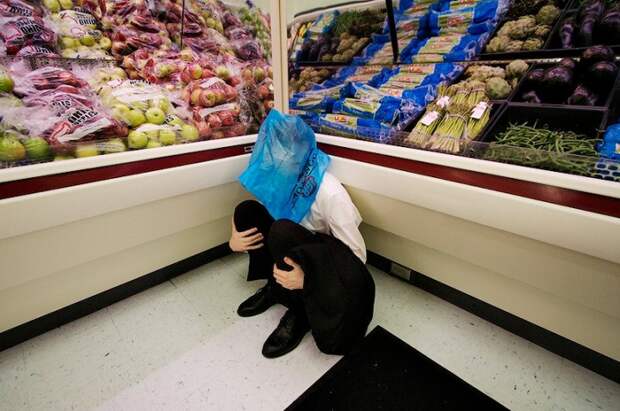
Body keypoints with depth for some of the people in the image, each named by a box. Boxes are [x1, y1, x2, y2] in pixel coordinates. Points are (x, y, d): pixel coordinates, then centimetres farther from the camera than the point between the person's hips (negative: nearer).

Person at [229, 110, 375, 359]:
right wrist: (234, 240, -17)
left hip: (329, 261, -6)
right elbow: (246, 217, 4)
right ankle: (276, 286, 2)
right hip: (300, 252, 6)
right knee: (246, 210, -11)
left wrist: (306, 278, -37)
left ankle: (300, 311, -12)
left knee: (282, 231, -35)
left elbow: (357, 256, -24)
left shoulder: (329, 194, -31)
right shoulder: (280, 179, -12)